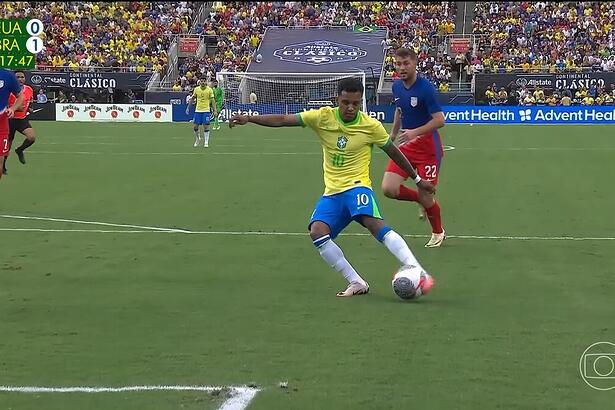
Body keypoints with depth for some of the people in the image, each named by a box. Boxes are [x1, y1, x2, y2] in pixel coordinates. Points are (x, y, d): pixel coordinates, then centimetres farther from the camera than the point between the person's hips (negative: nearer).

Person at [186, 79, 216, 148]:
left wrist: (214, 110, -8)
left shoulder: (209, 90, -4)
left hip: (206, 110, -2)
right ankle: (197, 139, 24)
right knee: (195, 126, 1)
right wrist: (188, 107, 9)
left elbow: (212, 100, -3)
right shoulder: (196, 89, 2)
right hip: (197, 110, 2)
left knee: (206, 126, -5)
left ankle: (206, 142, 4)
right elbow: (192, 99, 12)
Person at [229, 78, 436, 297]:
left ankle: (416, 271, -39)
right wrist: (249, 118, -13)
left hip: (357, 187, -4)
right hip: (332, 193, 4)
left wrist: (417, 179, 17)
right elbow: (283, 120, -3)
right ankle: (356, 283, -14)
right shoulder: (323, 117, -2)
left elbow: (394, 153, 10)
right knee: (317, 231, -22)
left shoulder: (371, 126, -4)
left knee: (374, 223, -33)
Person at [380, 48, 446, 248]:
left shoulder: (425, 88, -17)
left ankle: (438, 232, 26)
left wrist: (415, 132, -32)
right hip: (407, 146, 6)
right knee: (389, 188, -10)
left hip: (428, 147, -6)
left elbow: (439, 120, -21)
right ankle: (423, 200, 19)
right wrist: (393, 135, 23)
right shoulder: (396, 87, 4)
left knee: (425, 196, -3)